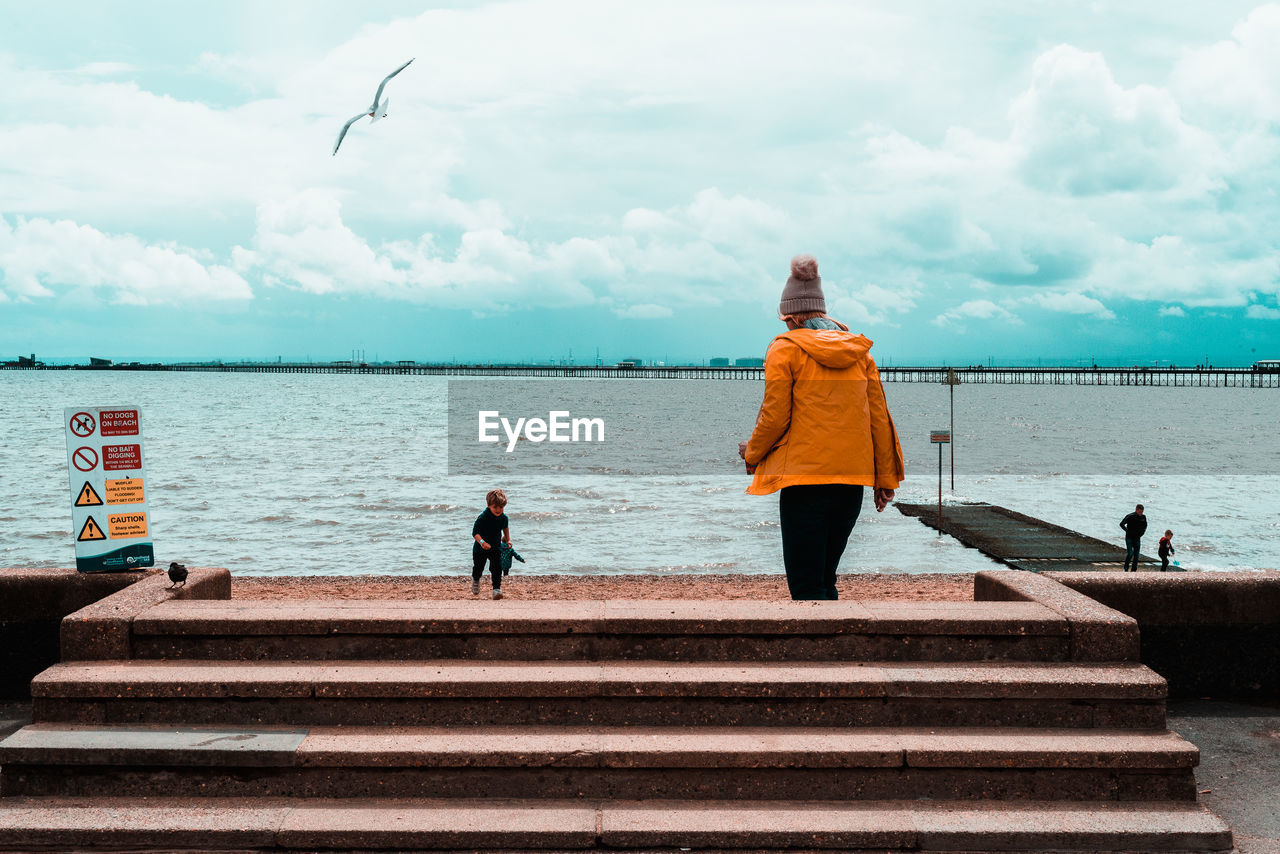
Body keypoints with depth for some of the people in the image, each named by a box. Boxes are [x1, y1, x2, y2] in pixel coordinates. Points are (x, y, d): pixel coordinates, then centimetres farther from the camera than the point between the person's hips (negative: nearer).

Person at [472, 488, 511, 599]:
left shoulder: (504, 518, -8)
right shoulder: (482, 518, -25)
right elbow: (475, 532, -28)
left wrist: (508, 540, 17)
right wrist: (482, 542, -44)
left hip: (496, 548, 2)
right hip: (480, 549, -2)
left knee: (497, 568, -13)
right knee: (478, 568, 16)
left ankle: (497, 589, -11)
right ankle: (475, 581, 48)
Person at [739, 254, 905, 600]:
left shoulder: (785, 349, -4)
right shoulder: (859, 350, 11)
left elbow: (775, 416, -7)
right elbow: (879, 416, 9)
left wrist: (751, 454, 12)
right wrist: (885, 478, 15)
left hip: (805, 476, -5)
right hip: (853, 480, 6)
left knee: (806, 587, -2)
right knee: (825, 579, 18)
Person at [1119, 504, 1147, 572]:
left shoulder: (1143, 517, 2)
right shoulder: (1130, 516, -14)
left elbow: (1145, 525, 22)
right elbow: (1121, 524, -12)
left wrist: (1142, 532, 9)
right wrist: (1128, 531, -13)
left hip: (1137, 538, 5)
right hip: (1129, 538, -5)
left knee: (1137, 555, 1)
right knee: (1130, 553, -13)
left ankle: (1134, 570, 9)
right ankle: (1126, 569, 2)